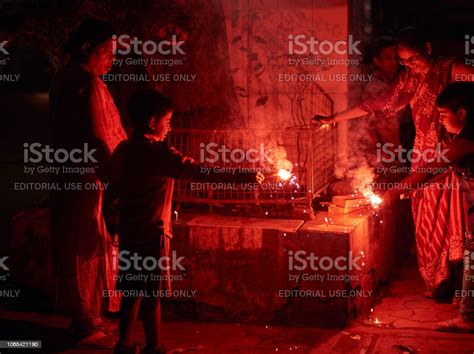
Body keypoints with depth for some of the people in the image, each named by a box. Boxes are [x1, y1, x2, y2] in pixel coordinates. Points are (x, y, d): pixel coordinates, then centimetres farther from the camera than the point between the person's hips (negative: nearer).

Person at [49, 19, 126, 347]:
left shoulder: (64, 79, 13)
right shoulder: (88, 84, -17)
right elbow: (99, 139, -21)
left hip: (68, 176, 10)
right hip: (87, 180, -10)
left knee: (76, 248, 16)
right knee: (85, 249, -1)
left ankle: (86, 318, 27)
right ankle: (86, 326, 8)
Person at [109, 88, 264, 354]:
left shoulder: (123, 150, 6)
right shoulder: (159, 153, -17)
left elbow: (116, 188, 13)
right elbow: (202, 173, -24)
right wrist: (242, 177, -23)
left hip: (128, 231, 7)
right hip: (151, 233, -7)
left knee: (133, 292, 15)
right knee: (152, 296, 4)